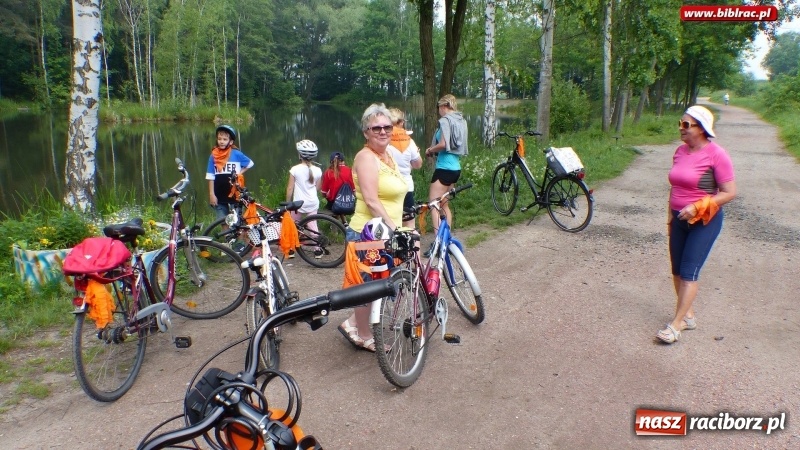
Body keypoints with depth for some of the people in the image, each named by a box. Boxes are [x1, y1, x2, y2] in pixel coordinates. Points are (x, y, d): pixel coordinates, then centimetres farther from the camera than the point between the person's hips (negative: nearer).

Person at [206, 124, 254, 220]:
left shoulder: (236, 154, -4)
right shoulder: (213, 156, 1)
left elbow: (250, 163, 11)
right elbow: (210, 177, 2)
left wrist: (239, 173, -2)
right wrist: (211, 194, -2)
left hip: (234, 194, -2)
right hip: (219, 195, 2)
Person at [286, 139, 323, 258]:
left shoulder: (295, 169, -11)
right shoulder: (317, 170, -4)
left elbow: (290, 188, -6)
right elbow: (317, 187, 8)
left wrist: (287, 203, 4)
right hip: (313, 203, 2)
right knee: (313, 226, 9)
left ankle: (291, 249, 20)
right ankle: (317, 250, 9)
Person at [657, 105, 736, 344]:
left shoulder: (716, 154, -14)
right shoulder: (680, 151, 5)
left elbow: (730, 192, -14)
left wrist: (697, 207, -22)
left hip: (704, 221, -7)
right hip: (680, 219, 7)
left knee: (689, 272, -6)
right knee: (677, 271, 10)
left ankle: (676, 324, 0)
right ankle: (688, 315, 26)